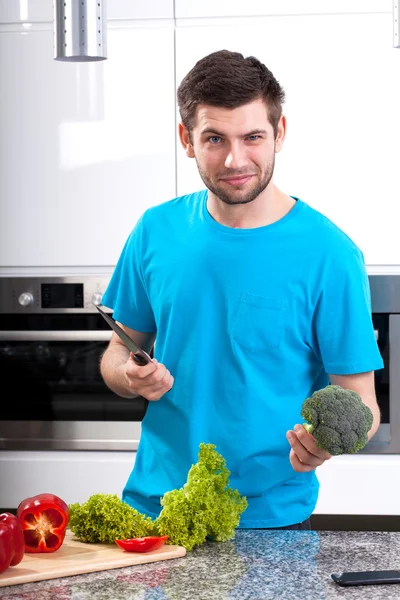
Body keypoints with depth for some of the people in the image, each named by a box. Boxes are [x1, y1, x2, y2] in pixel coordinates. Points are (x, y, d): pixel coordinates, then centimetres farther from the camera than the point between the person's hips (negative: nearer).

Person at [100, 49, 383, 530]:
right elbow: (120, 350, 10)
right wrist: (132, 377, -13)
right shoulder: (157, 231, -1)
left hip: (270, 517, -3)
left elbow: (359, 402, -11)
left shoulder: (328, 253, -13)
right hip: (153, 504, 4)